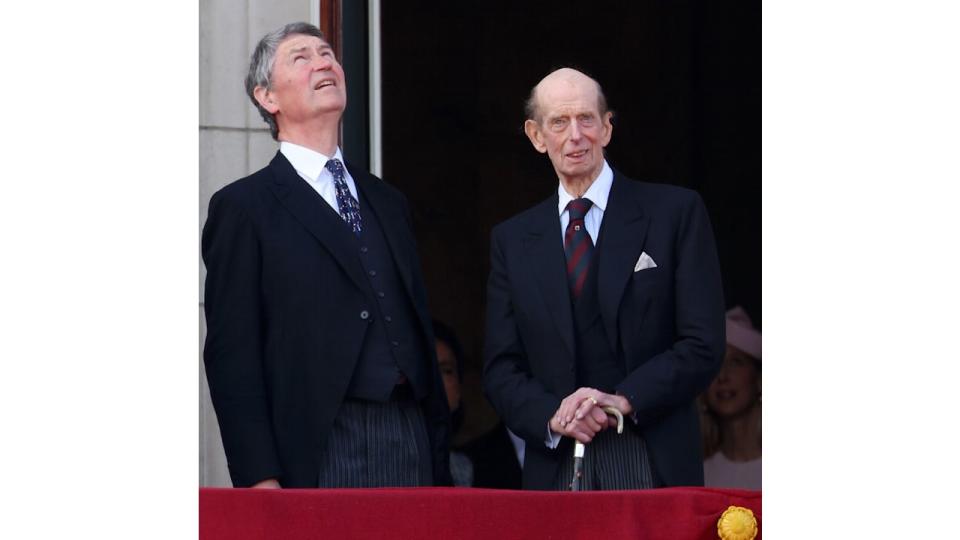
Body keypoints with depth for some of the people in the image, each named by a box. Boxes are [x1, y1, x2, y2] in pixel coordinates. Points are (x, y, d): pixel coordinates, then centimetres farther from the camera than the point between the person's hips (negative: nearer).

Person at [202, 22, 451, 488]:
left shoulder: (388, 203, 21)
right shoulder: (243, 207, 2)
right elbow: (231, 354, -4)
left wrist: (440, 459, 15)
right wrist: (259, 479, -12)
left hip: (411, 447, 5)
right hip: (318, 456, -5)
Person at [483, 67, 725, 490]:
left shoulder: (676, 212, 4)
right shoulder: (512, 240, 13)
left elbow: (703, 344, -1)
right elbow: (500, 368, 10)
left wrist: (623, 400, -13)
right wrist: (552, 415, -10)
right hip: (555, 468, 2)